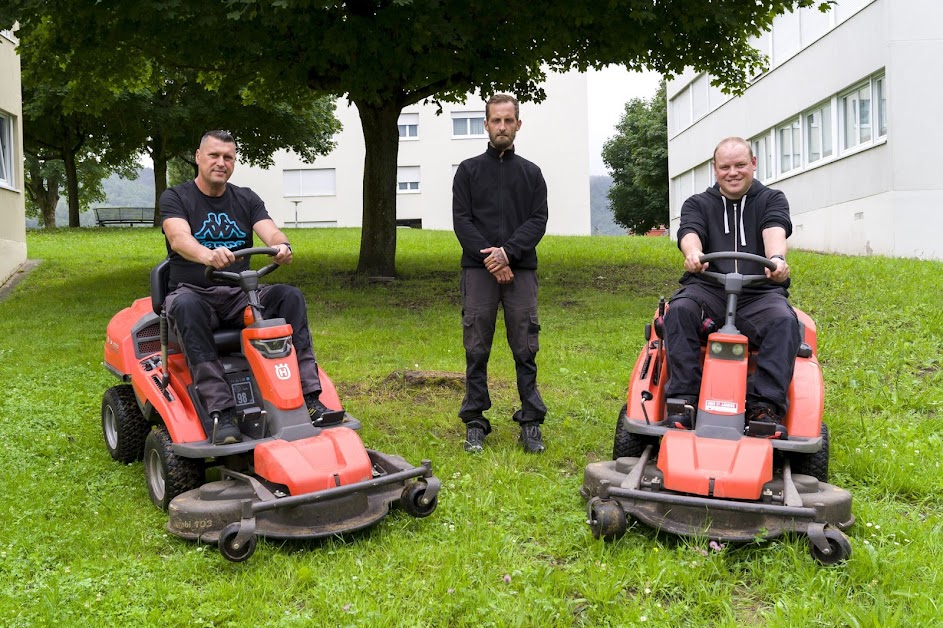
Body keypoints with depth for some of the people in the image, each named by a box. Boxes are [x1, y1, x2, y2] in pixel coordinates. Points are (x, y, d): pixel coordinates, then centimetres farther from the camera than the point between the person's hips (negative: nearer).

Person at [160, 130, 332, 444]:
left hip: (238, 295, 4)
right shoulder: (175, 198, 0)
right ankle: (220, 411, -44)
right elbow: (178, 238, -21)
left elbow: (271, 232, -6)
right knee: (186, 306, -38)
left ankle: (309, 398, -29)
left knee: (290, 296, -23)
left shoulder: (246, 199, 12)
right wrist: (208, 255, -44)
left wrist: (282, 245, -32)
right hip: (192, 291, -3)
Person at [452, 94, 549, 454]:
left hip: (520, 270, 1)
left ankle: (531, 422, 7)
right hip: (478, 270, 0)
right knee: (476, 350, 1)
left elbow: (538, 221, 3)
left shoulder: (531, 173, 14)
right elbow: (461, 220, 1)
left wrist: (508, 251, -13)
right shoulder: (469, 171, 11)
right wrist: (490, 258, -11)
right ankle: (475, 422, 9)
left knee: (525, 350, 1)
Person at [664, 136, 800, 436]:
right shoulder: (698, 204, 16)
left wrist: (777, 258, -34)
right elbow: (689, 232, -7)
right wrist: (693, 254, -34)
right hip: (708, 289, 0)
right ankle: (684, 399, -32)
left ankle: (766, 406, -33)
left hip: (760, 293, 0)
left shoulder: (772, 200, 15)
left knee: (784, 320, -32)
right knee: (679, 310, -31)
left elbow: (775, 231, -8)